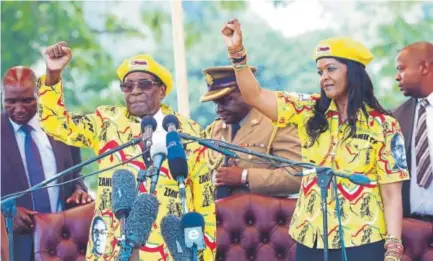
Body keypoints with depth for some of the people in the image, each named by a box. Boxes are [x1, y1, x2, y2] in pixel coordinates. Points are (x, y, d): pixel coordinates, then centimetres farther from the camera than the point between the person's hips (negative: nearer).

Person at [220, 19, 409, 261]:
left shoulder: (383, 125, -3)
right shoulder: (310, 111, 6)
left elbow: (392, 193, -5)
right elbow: (255, 95, 2)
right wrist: (237, 52, -11)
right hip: (310, 240, 4)